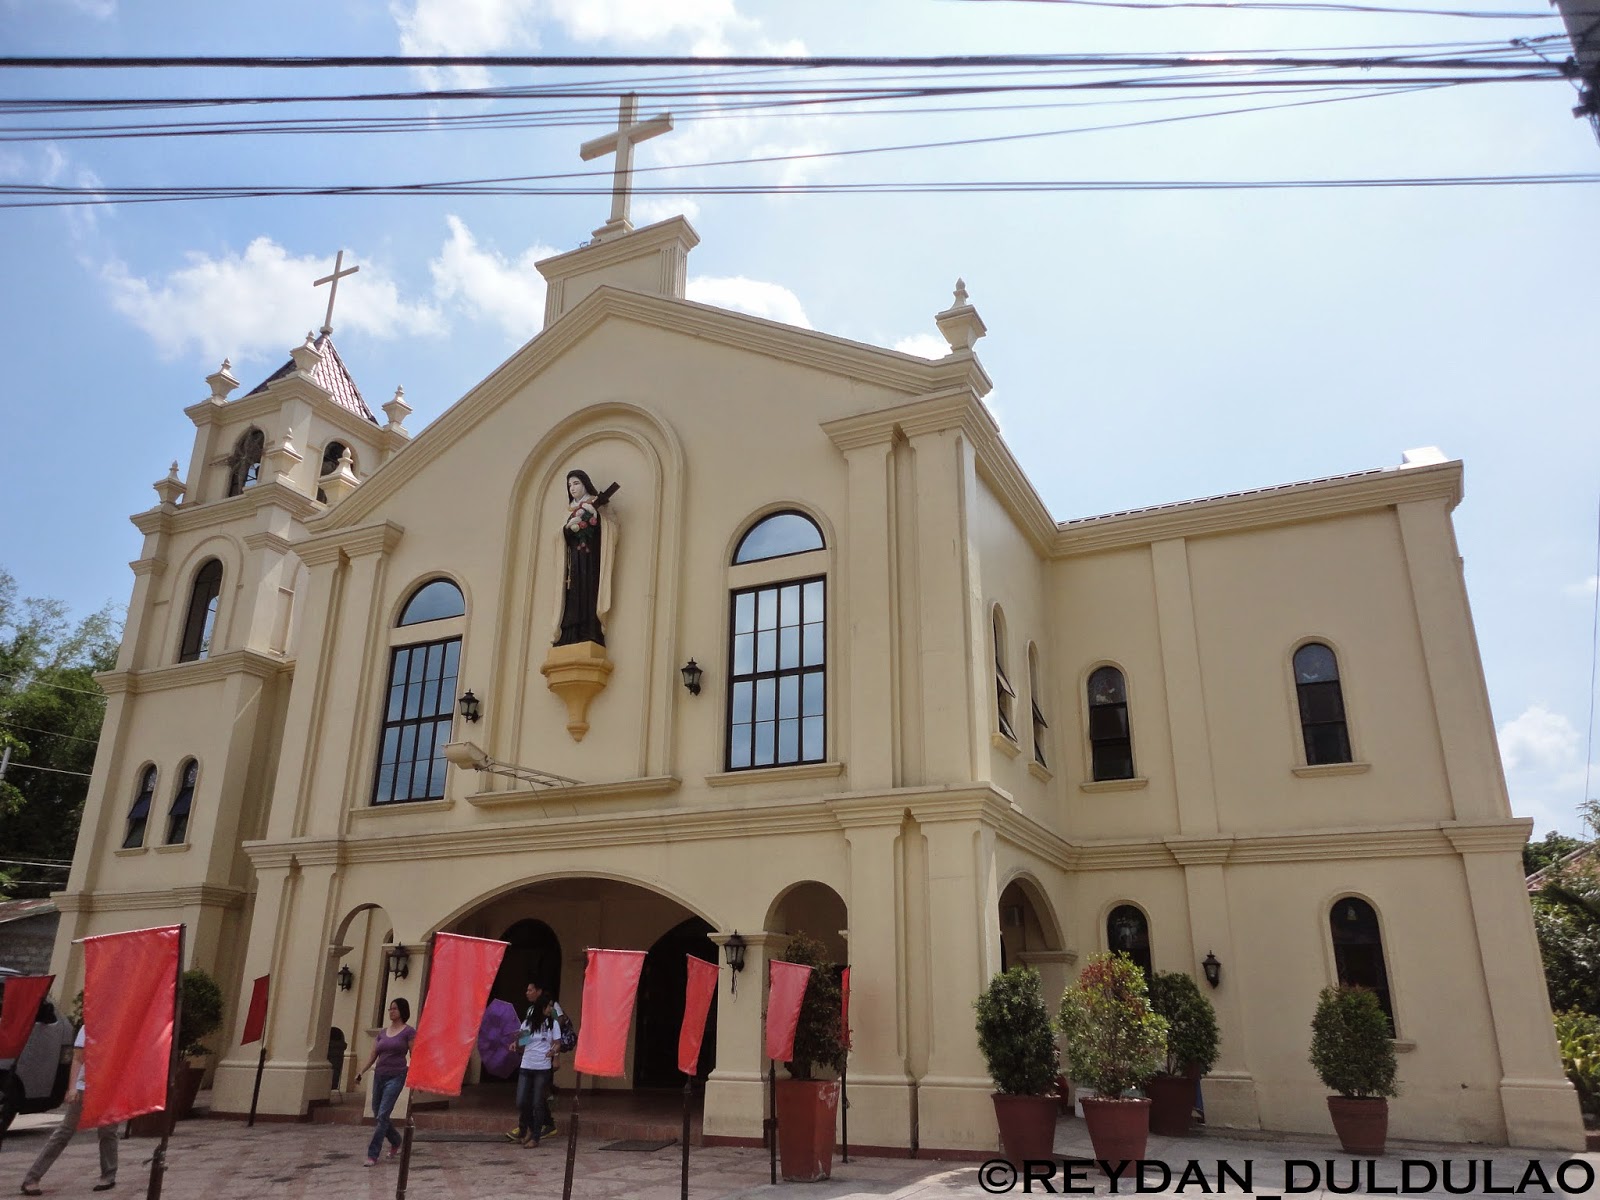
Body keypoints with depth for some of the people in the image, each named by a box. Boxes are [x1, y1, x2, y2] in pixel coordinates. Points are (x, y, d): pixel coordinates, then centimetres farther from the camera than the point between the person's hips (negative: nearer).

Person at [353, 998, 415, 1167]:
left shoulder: (408, 1032, -5)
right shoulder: (382, 1032, 12)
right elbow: (373, 1055, 12)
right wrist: (362, 1071, -3)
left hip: (396, 1077, -6)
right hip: (379, 1076, 6)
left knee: (382, 1115, -12)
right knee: (377, 1114, 12)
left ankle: (372, 1155, -6)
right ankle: (396, 1142, 34)